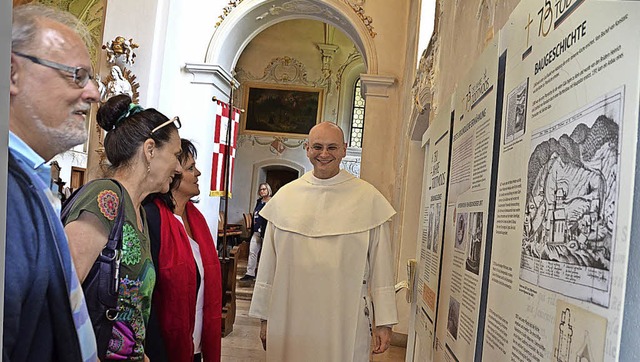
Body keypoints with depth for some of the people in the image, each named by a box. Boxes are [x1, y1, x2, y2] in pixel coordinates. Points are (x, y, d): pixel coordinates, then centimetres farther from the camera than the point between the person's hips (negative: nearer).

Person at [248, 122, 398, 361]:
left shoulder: (368, 198, -1)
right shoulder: (285, 196, 4)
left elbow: (380, 264, -1)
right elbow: (269, 263, 8)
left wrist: (384, 322, -2)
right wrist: (265, 317, 9)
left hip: (346, 320, -1)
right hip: (290, 317, 2)